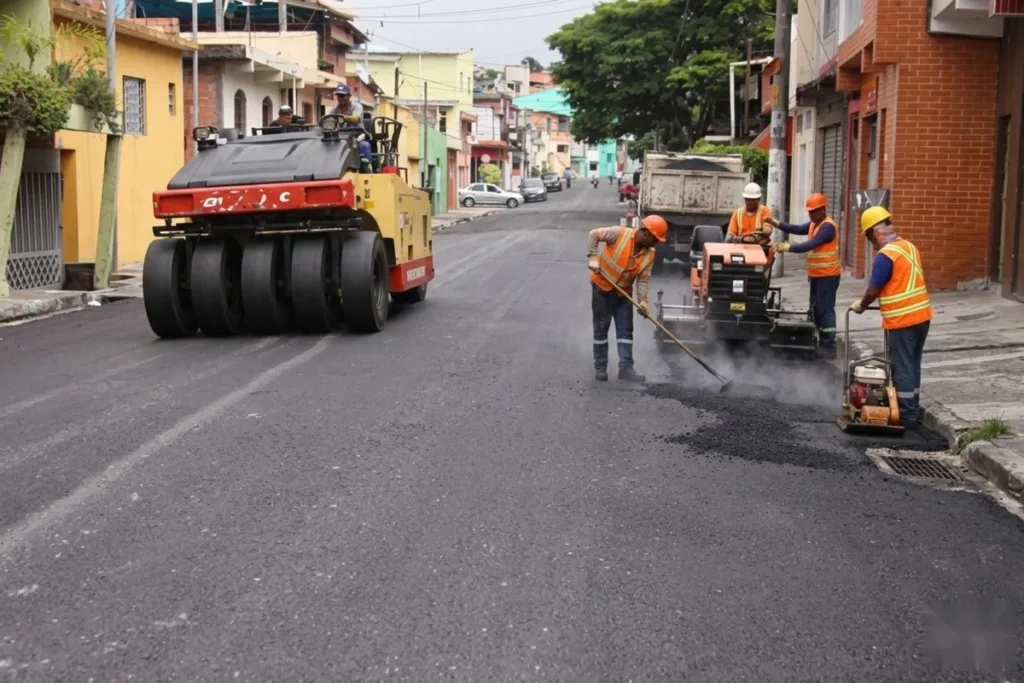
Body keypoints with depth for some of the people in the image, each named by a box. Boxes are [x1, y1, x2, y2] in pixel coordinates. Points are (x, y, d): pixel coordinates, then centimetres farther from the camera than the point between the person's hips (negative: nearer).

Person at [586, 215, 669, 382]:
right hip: (602, 287, -5)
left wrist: (642, 299, -22)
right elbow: (594, 234, -13)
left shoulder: (649, 253, -7)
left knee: (625, 330, 1)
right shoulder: (619, 234, -20)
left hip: (623, 293, 5)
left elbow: (643, 278, -7)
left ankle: (626, 368, 2)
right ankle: (600, 368, 10)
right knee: (601, 328, 2)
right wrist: (592, 257, -22)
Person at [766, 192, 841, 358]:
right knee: (816, 308, 14)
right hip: (816, 275, 10)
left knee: (825, 309, -9)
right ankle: (823, 342, 23)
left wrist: (789, 247, -33)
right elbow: (798, 229, 3)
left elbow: (811, 245, -28)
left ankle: (830, 347, -6)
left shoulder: (827, 227, -19)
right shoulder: (814, 224, 12)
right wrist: (777, 224, -9)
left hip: (828, 275, -10)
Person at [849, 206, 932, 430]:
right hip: (921, 315, 8)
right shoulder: (909, 247, 10)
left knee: (902, 367, 0)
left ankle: (907, 415, 4)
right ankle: (912, 410, 25)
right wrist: (878, 302, 28)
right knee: (913, 364, 16)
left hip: (901, 320, -8)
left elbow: (874, 290, -12)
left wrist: (860, 305, 7)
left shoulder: (885, 255, -17)